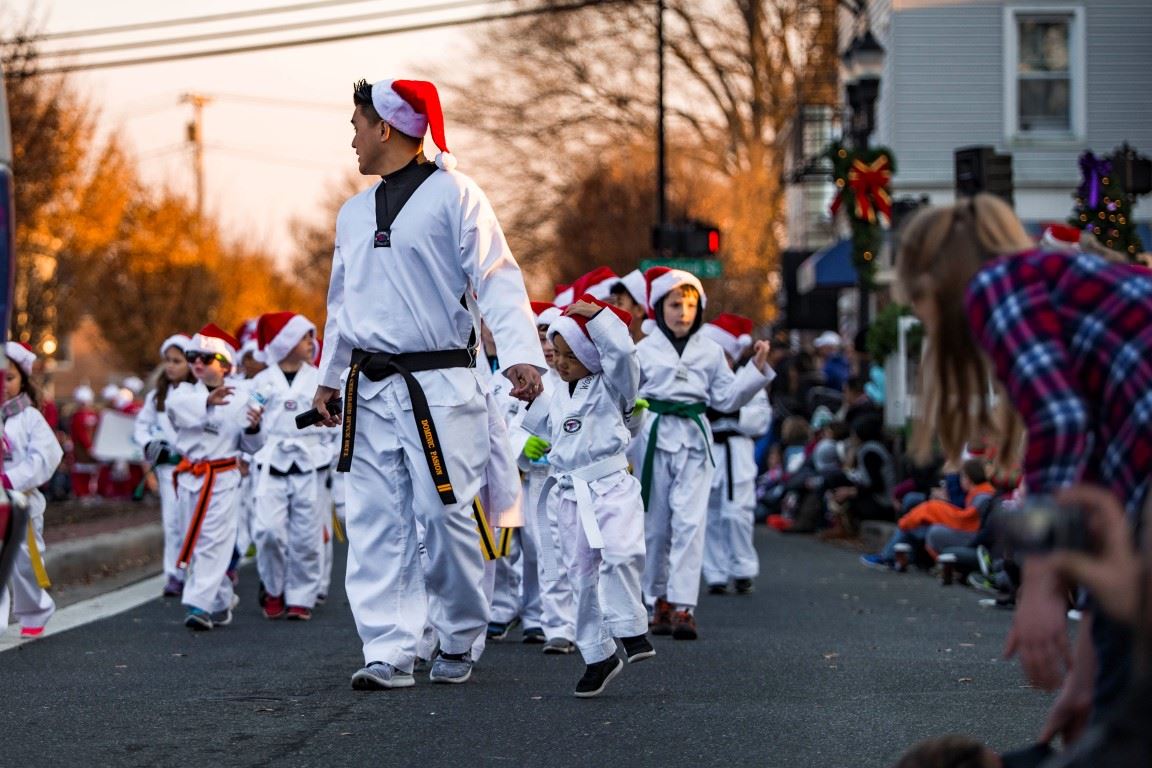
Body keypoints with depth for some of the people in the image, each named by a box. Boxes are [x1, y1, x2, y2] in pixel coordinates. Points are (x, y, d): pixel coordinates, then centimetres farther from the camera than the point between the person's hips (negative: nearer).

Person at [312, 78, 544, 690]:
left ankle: (458, 640, 13)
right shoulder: (354, 213, 18)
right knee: (375, 521, 0)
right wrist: (328, 377, 29)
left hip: (440, 385, -6)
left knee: (447, 513, -6)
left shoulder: (453, 194, -4)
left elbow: (496, 280, -12)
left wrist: (520, 355, -24)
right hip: (370, 388, 6)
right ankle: (389, 653, 0)